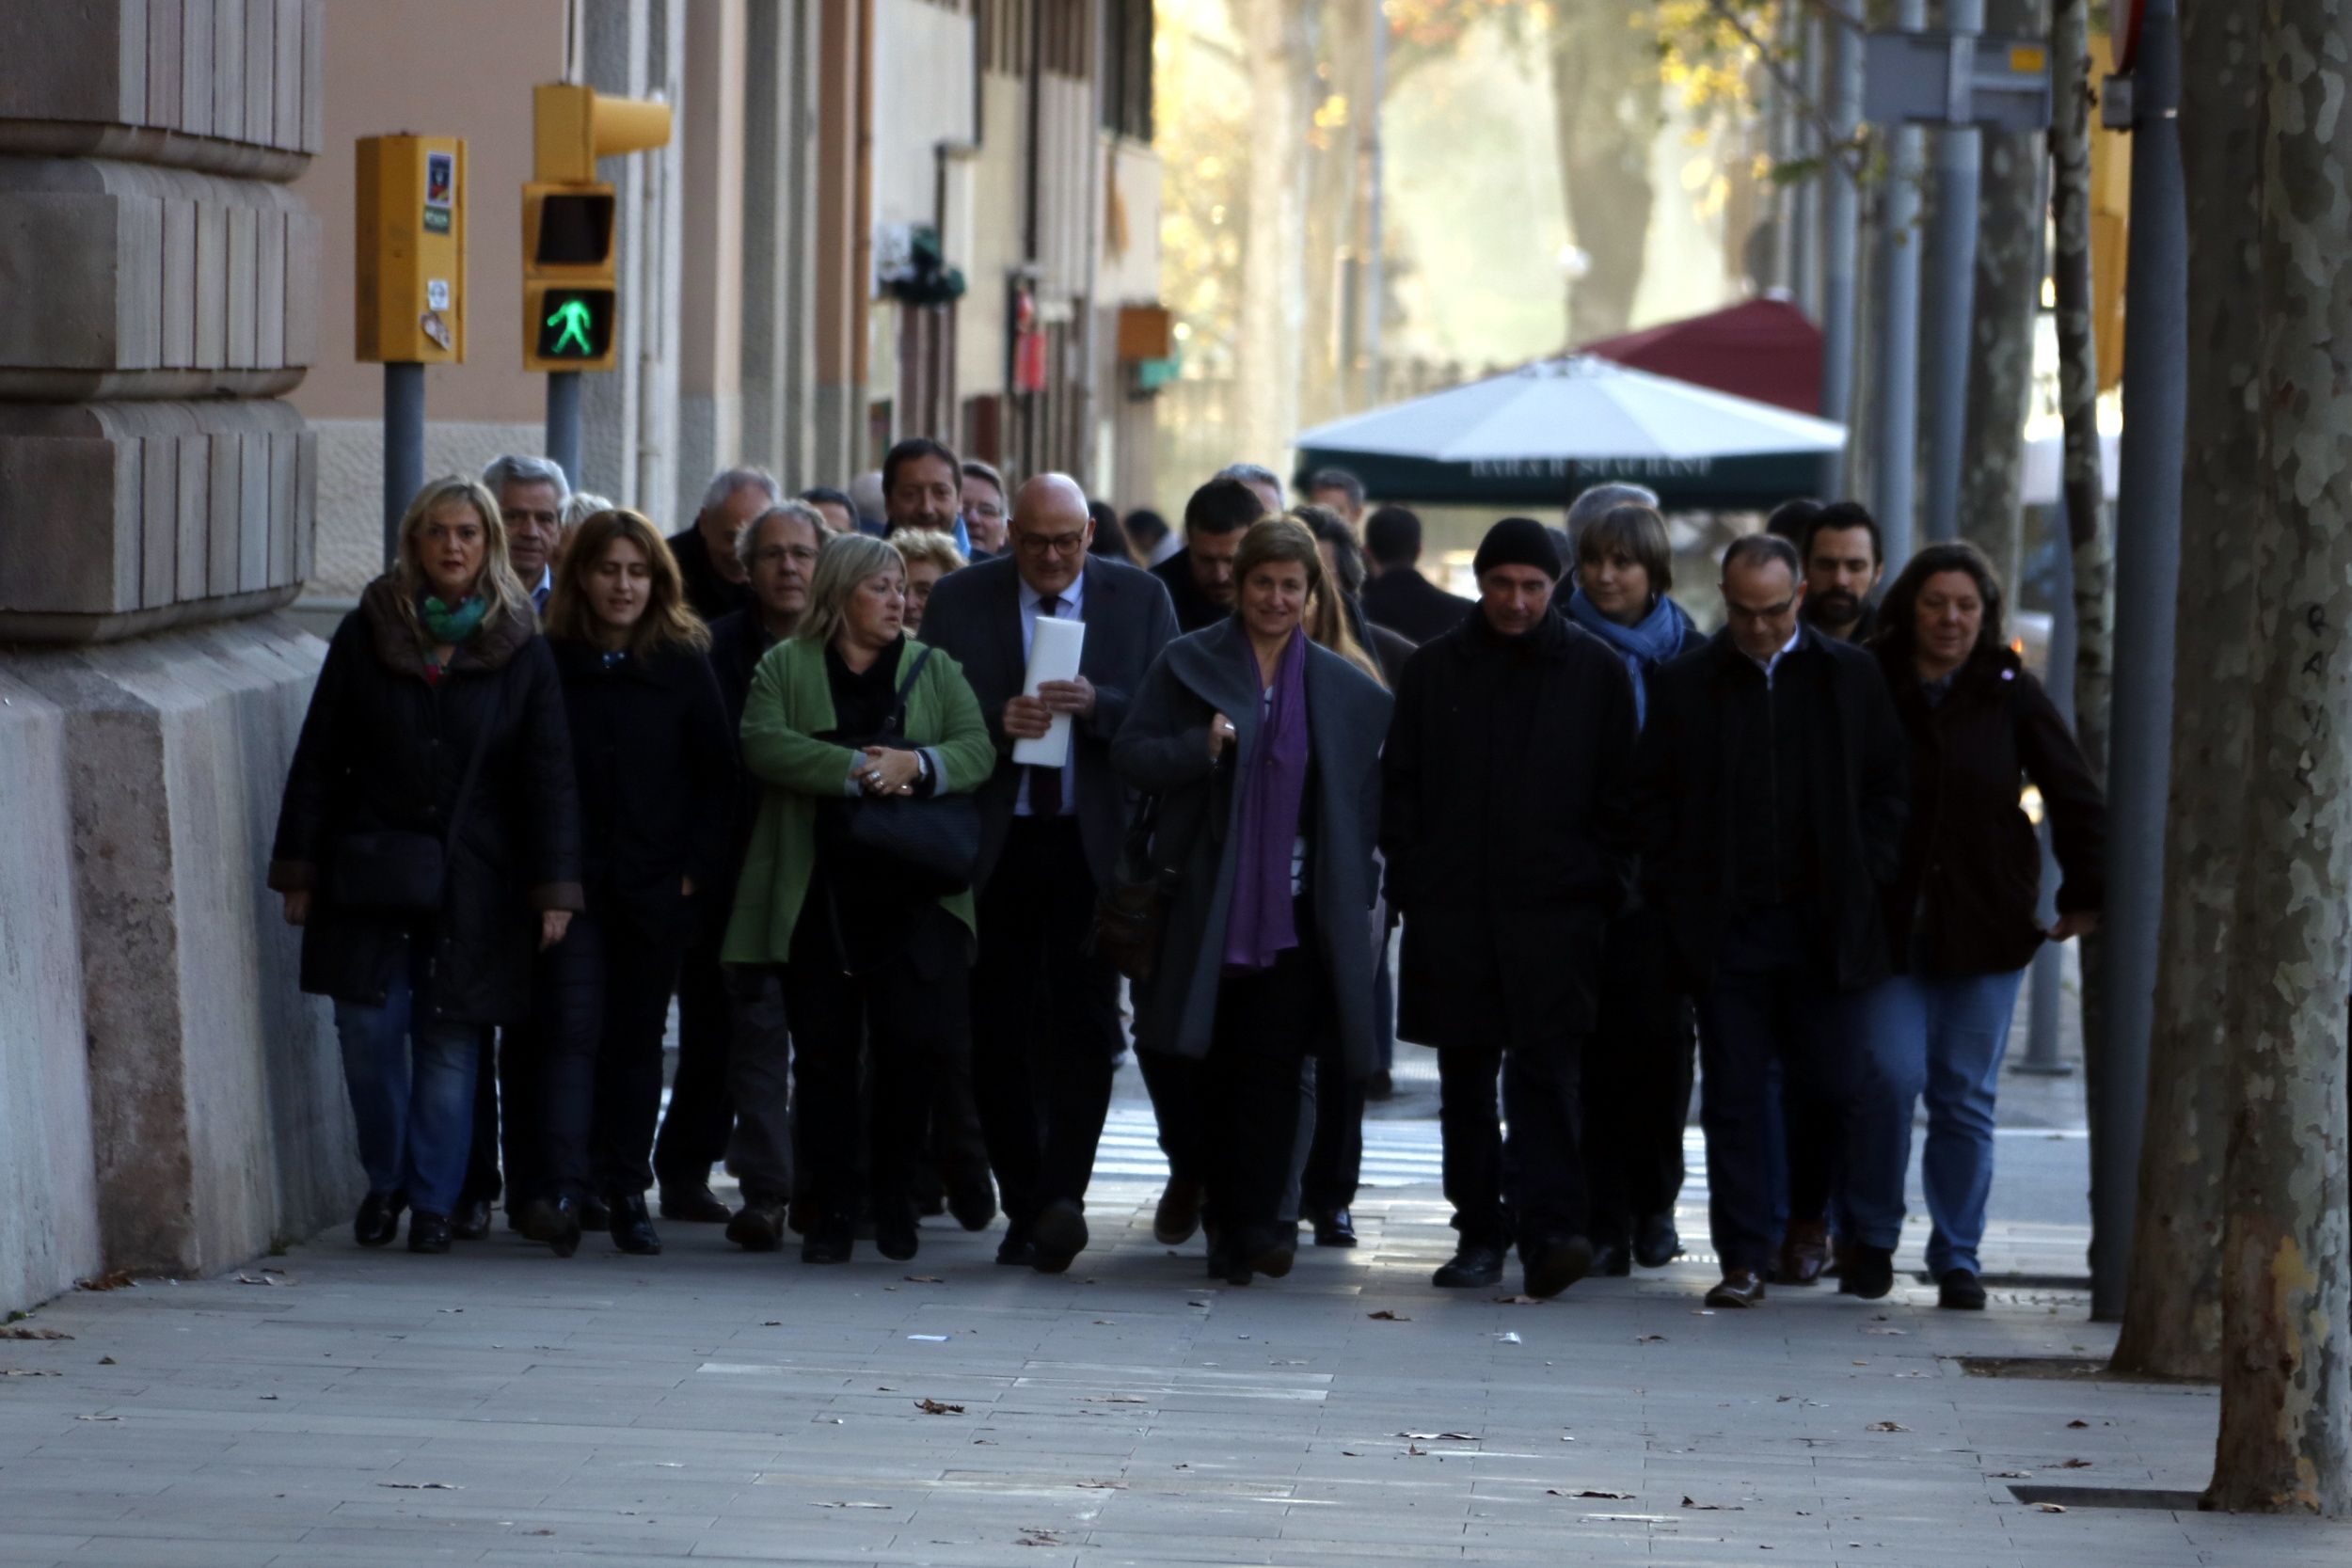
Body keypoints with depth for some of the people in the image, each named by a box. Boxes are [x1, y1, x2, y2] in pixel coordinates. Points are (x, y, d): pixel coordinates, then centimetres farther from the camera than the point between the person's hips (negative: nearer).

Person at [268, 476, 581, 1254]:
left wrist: (554, 889, -5)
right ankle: (385, 1180, 17)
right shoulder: (366, 635, 5)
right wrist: (299, 870, 1)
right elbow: (317, 760, 6)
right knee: (369, 1029, -5)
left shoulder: (520, 650, 3)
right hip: (371, 870, 1)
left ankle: (432, 1199, 11)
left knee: (450, 1041, 0)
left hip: (473, 882, 0)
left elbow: (549, 774, 2)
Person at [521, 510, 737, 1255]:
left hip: (657, 887, 2)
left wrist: (697, 870, -2)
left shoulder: (683, 667, 4)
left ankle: (627, 1193, 15)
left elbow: (718, 776, 6)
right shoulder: (547, 663, 1)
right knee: (572, 1029, -12)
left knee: (638, 1039, 7)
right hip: (570, 883, -1)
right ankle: (561, 1189, -22)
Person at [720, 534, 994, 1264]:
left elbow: (977, 750, 2)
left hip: (911, 895, 1)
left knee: (907, 1045, -3)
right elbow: (764, 743, -10)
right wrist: (857, 771, -18)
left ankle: (893, 1196, 12)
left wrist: (915, 765, -18)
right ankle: (832, 1206, 7)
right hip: (817, 895, -1)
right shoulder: (785, 667, 7)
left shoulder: (935, 670, 13)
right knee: (824, 1049, 0)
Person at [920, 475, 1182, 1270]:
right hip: (994, 844, 1)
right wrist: (995, 721, -15)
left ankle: (1063, 1197, -16)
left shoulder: (1138, 599, 5)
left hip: (1094, 845, -1)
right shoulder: (960, 601, 6)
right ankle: (1023, 1205, 12)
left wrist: (1097, 706, -18)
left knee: (1083, 1020, -12)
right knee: (998, 1031, 3)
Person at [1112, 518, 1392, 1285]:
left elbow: (1371, 791, 12)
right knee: (1216, 1069, 3)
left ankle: (1253, 1223, -10)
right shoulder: (1188, 664, 6)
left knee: (1272, 1068, -10)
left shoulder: (1345, 690, 9)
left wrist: (1351, 877, 1)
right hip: (1207, 905, 0)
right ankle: (1235, 1222, 13)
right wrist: (1200, 747, -16)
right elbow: (1130, 755, 1)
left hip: (1296, 911, 0)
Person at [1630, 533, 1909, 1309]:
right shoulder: (1684, 686, 5)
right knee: (1735, 1098, 3)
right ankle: (1745, 1260, 7)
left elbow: (1890, 787, 9)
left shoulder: (1852, 678, 6)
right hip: (1725, 927, 1)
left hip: (1826, 925, -1)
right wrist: (1676, 897, -1)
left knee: (1846, 1089, 1)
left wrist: (1867, 881, -1)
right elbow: (1652, 801, 7)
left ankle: (1870, 1238, 17)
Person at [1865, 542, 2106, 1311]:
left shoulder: (2010, 694, 4)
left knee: (1966, 1097, 2)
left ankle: (1957, 1259, 9)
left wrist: (2085, 895, 6)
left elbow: (2076, 798, 10)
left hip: (1986, 929, 1)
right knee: (1892, 1077, -10)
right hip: (1888, 924, -1)